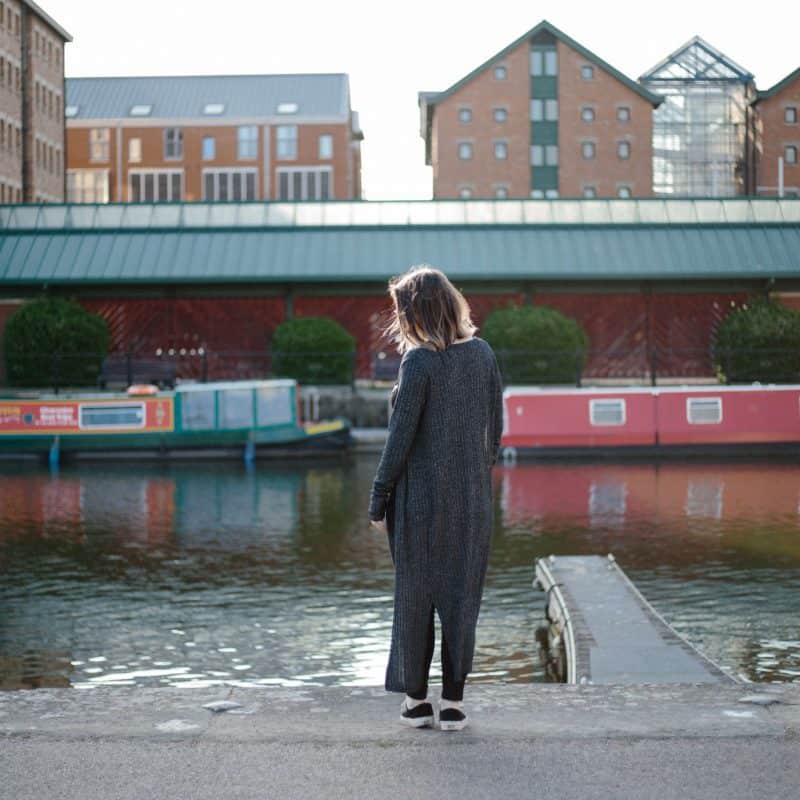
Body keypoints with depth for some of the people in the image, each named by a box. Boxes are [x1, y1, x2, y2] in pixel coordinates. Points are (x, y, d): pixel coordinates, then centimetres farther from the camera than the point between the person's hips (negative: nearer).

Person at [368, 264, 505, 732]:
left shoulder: (419, 361, -13)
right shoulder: (483, 354, 2)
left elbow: (401, 437, -12)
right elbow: (496, 429, 7)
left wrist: (379, 500, -5)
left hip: (422, 496, -4)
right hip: (473, 497, 4)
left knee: (415, 596, 8)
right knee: (462, 596, 9)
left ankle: (416, 699, 15)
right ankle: (454, 702, 11)